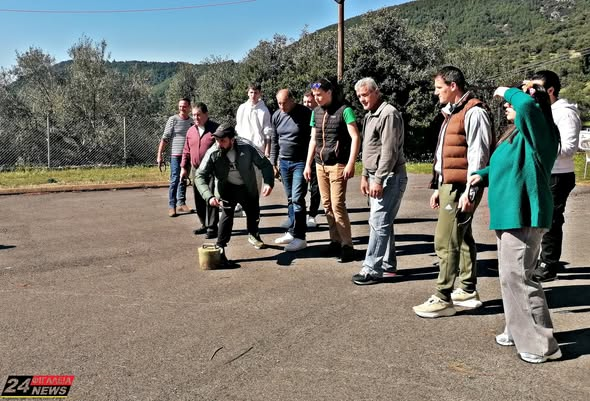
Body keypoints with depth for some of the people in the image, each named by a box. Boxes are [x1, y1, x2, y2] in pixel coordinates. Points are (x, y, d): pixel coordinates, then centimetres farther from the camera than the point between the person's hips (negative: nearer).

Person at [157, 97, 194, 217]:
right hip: (176, 155, -4)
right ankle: (171, 206, 0)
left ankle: (181, 203, 20)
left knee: (183, 180, 12)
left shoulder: (192, 121, 8)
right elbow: (165, 138, -6)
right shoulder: (173, 120, -4)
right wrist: (159, 155, -10)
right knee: (175, 180, -5)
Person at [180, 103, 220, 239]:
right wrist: (184, 167, 12)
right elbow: (186, 151, 18)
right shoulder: (190, 131, 12)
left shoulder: (216, 129, -5)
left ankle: (212, 227, 1)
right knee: (199, 200, 11)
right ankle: (204, 225, 24)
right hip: (196, 170, 6)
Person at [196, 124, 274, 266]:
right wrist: (209, 196, -41)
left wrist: (268, 183, -33)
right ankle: (220, 248, -18)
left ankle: (253, 236, 52)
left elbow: (265, 164, -17)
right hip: (227, 188, -2)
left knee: (253, 212, 20)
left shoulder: (246, 147, -27)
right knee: (227, 213, -25)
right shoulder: (212, 153, -26)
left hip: (247, 187, 2)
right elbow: (200, 176, -26)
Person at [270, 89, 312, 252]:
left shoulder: (305, 113, -10)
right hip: (284, 162, 6)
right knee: (290, 199, 12)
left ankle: (299, 237, -5)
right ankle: (292, 232, 20)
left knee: (297, 199, -9)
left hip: (301, 162, -6)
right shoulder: (277, 115, 6)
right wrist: (273, 162, 13)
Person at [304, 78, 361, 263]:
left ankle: (347, 246, -2)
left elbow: (355, 138, -10)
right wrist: (308, 164, 14)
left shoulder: (344, 110, -7)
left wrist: (350, 164, -17)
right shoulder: (316, 112, 12)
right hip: (320, 165, 6)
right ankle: (335, 241, 15)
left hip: (338, 165, -6)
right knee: (327, 205, 6)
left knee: (338, 205, -9)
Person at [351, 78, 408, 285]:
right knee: (383, 223, 12)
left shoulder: (388, 114, -14)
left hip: (389, 177, -10)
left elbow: (389, 151, -21)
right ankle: (388, 267, 20)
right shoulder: (370, 116, 18)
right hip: (376, 176, 10)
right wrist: (365, 176, 20)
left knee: (378, 223, -9)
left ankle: (372, 269, -4)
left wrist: (379, 180, -22)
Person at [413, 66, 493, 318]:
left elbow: (478, 155, -17)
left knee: (445, 241, -9)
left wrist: (469, 191, -21)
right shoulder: (452, 113, 20)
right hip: (449, 185, 10)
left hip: (460, 187, -10)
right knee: (461, 239, 14)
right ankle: (468, 291, 23)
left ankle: (443, 299, -2)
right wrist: (438, 188, 20)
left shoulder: (473, 113, -11)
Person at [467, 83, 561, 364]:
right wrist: (483, 174, 11)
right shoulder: (517, 134, 16)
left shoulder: (536, 132, -13)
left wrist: (508, 91, -14)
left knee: (517, 277, -7)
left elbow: (528, 105, -34)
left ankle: (543, 345, 3)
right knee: (511, 275, 18)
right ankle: (518, 330, 32)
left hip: (523, 215, -10)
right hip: (511, 214, 10)